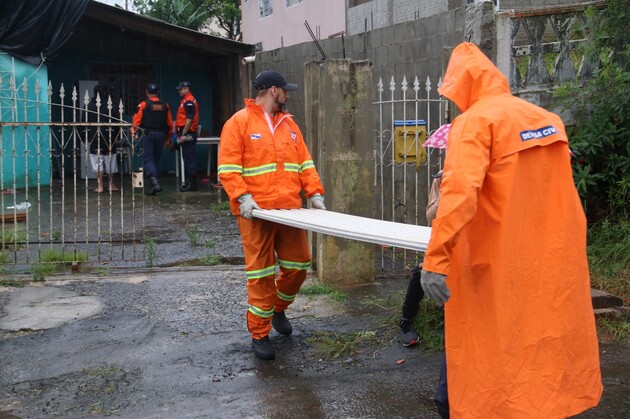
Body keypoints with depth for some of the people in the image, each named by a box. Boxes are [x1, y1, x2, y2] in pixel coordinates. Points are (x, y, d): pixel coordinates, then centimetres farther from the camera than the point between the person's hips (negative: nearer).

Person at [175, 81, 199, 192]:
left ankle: (191, 184, -7)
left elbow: (189, 119, -21)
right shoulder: (186, 100, 19)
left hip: (188, 134, -11)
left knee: (189, 159, -8)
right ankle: (188, 182, 18)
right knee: (187, 158, 13)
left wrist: (183, 134, -22)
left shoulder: (189, 101, -13)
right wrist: (181, 134, 20)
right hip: (186, 134, 11)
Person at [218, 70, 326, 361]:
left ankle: (278, 309, 36)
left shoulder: (288, 124, 16)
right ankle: (259, 334, 12)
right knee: (261, 273, -1)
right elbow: (228, 167, -9)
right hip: (256, 212, -6)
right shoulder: (239, 122, -3)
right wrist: (243, 197, -20)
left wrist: (314, 193, 4)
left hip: (290, 210, 6)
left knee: (298, 265, 9)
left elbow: (304, 162, 15)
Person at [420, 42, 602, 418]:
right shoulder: (549, 120, 9)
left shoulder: (475, 121, -11)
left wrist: (436, 260, -26)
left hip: (499, 266, -6)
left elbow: (460, 193, -24)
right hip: (556, 260, 6)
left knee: (482, 348, 6)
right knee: (550, 340, 16)